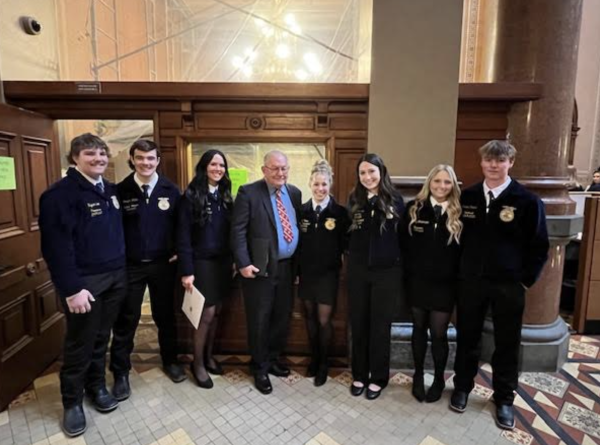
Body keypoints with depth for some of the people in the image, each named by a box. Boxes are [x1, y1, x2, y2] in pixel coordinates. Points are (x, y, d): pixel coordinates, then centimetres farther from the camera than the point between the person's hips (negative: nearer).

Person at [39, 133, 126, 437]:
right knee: (80, 343, 9)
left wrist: (121, 269, 9)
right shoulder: (60, 193, -13)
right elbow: (56, 245, -17)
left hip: (115, 277, 6)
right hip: (84, 281, -5)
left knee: (101, 338, 18)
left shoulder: (111, 190, 9)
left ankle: (97, 386, 38)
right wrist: (71, 288, -19)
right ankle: (72, 401, 29)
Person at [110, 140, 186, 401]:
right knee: (125, 321, 10)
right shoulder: (120, 190, -6)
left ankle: (170, 361, 34)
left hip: (163, 264, 2)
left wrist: (178, 251, -4)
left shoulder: (170, 190, -2)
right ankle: (120, 372, 27)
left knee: (165, 316, 15)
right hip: (130, 266, -1)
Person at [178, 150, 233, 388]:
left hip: (223, 261, 5)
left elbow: (231, 231, 8)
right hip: (202, 261, -5)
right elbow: (183, 236, -12)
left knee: (216, 311, 13)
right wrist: (186, 270, -16)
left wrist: (234, 260, 4)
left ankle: (208, 355, 32)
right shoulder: (191, 196, -9)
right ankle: (197, 363, 20)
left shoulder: (225, 195, 7)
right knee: (207, 313, -1)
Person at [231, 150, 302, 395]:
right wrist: (243, 263, -17)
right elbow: (238, 230, -11)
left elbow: (298, 226, 12)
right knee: (259, 320, 8)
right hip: (260, 267, -5)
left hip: (287, 266, 5)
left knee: (282, 317, 16)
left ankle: (273, 359, 38)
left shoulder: (294, 193, 8)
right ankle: (259, 369, 27)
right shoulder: (248, 192, -8)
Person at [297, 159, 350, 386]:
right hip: (306, 272, 3)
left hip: (328, 273, -3)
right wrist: (296, 269, 0)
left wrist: (336, 261, -14)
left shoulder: (340, 212, -8)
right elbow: (297, 242, 3)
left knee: (324, 320, 4)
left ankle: (323, 364, 26)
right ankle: (314, 359, 35)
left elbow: (345, 244, -4)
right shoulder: (302, 210, 0)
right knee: (310, 317, 15)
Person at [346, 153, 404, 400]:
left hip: (387, 271, -2)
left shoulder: (395, 201, -4)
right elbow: (348, 232, 6)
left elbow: (403, 236, -2)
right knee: (358, 324, 12)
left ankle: (378, 377, 28)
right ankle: (359, 374, 30)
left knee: (380, 325, 10)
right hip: (358, 270, 2)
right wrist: (351, 254, -6)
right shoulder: (354, 200, 2)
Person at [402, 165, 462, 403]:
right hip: (417, 280, 1)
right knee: (419, 328, 15)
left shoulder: (459, 213, -2)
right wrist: (407, 272, -4)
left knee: (439, 333, 8)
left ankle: (439, 379, 31)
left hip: (444, 283, -1)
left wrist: (457, 278, -4)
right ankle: (418, 375, 34)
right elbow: (404, 243, -1)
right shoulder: (414, 207, -1)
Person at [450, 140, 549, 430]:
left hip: (509, 285, -2)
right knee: (467, 337, 14)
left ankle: (504, 399, 32)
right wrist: (458, 271, 3)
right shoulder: (467, 197, 1)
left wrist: (526, 281, -5)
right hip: (470, 281, 2)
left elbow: (539, 247, -3)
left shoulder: (527, 201, -7)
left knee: (507, 343, 12)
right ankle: (462, 387, 34)